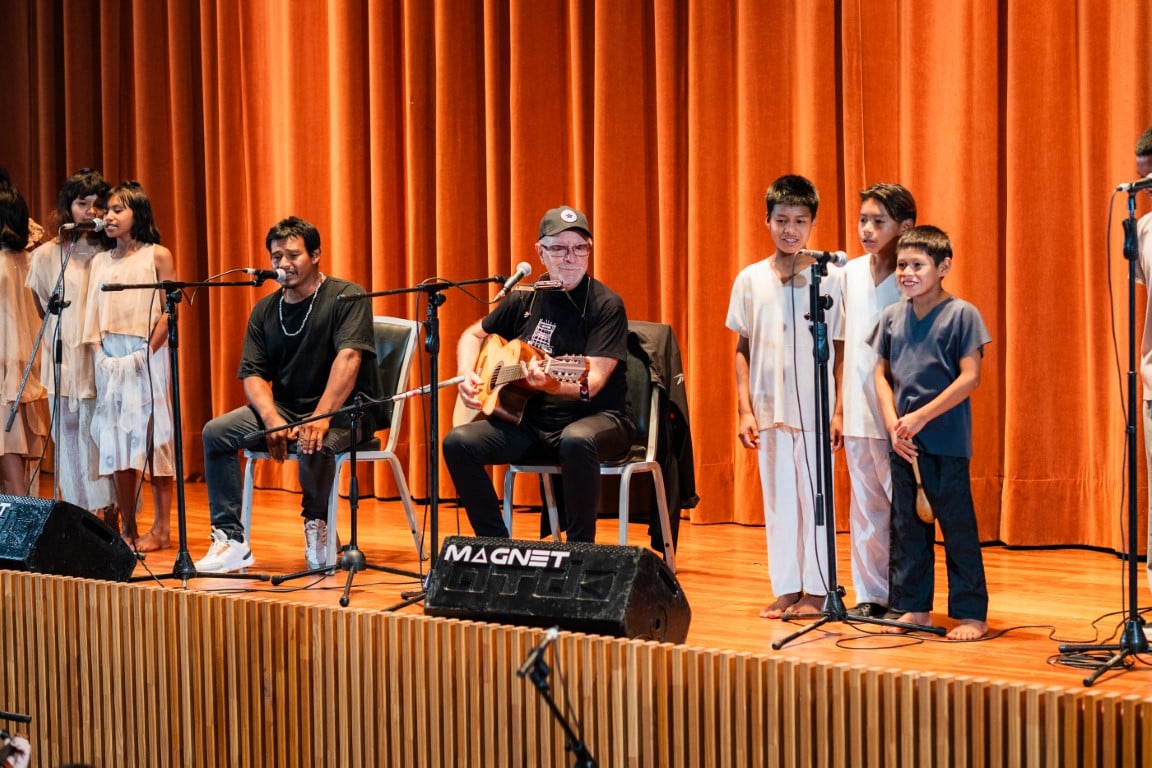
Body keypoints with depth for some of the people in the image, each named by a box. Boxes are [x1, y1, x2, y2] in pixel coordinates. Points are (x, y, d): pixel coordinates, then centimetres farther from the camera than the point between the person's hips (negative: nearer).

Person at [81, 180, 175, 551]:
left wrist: (146, 351, -13)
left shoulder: (157, 256, 1)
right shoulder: (100, 261, 14)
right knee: (114, 440, 1)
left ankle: (160, 528, -1)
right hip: (110, 360, 4)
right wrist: (98, 352, -3)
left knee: (151, 436, -5)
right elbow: (92, 315, 11)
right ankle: (126, 528, 7)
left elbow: (170, 311, -5)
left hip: (147, 357, -4)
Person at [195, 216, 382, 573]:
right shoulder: (264, 310, 8)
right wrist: (273, 420, -18)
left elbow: (348, 358, -23)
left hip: (345, 409, -6)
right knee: (216, 432, -13)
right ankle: (231, 541, -12)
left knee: (313, 444, -38)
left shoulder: (346, 297, -9)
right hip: (284, 407, 6)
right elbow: (253, 374, 2)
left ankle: (317, 524, -9)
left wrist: (320, 417, -33)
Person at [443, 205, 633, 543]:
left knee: (577, 441, -41)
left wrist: (553, 384, -41)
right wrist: (467, 375, 3)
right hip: (531, 419, 5)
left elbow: (593, 382, -20)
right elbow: (474, 334, 23)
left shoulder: (606, 305, -9)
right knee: (458, 442, -18)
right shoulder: (525, 299, 6)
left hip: (597, 417, -5)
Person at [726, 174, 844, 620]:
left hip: (814, 410, -3)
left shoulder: (830, 277, -2)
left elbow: (841, 349, -1)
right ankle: (785, 588, 18)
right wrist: (745, 410, 2)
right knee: (777, 500, 8)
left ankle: (815, 589, 13)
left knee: (814, 497, 3)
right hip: (768, 410, 3)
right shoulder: (750, 279, 5)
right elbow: (742, 349, 9)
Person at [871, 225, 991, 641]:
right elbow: (882, 375, 11)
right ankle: (912, 607, 21)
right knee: (907, 527, 11)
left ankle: (971, 613, 7)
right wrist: (893, 423, -5)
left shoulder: (961, 314, -6)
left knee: (957, 528, -1)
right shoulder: (892, 317, 9)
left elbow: (970, 377, -11)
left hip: (947, 440, -5)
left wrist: (921, 418, -15)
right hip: (902, 442, 5)